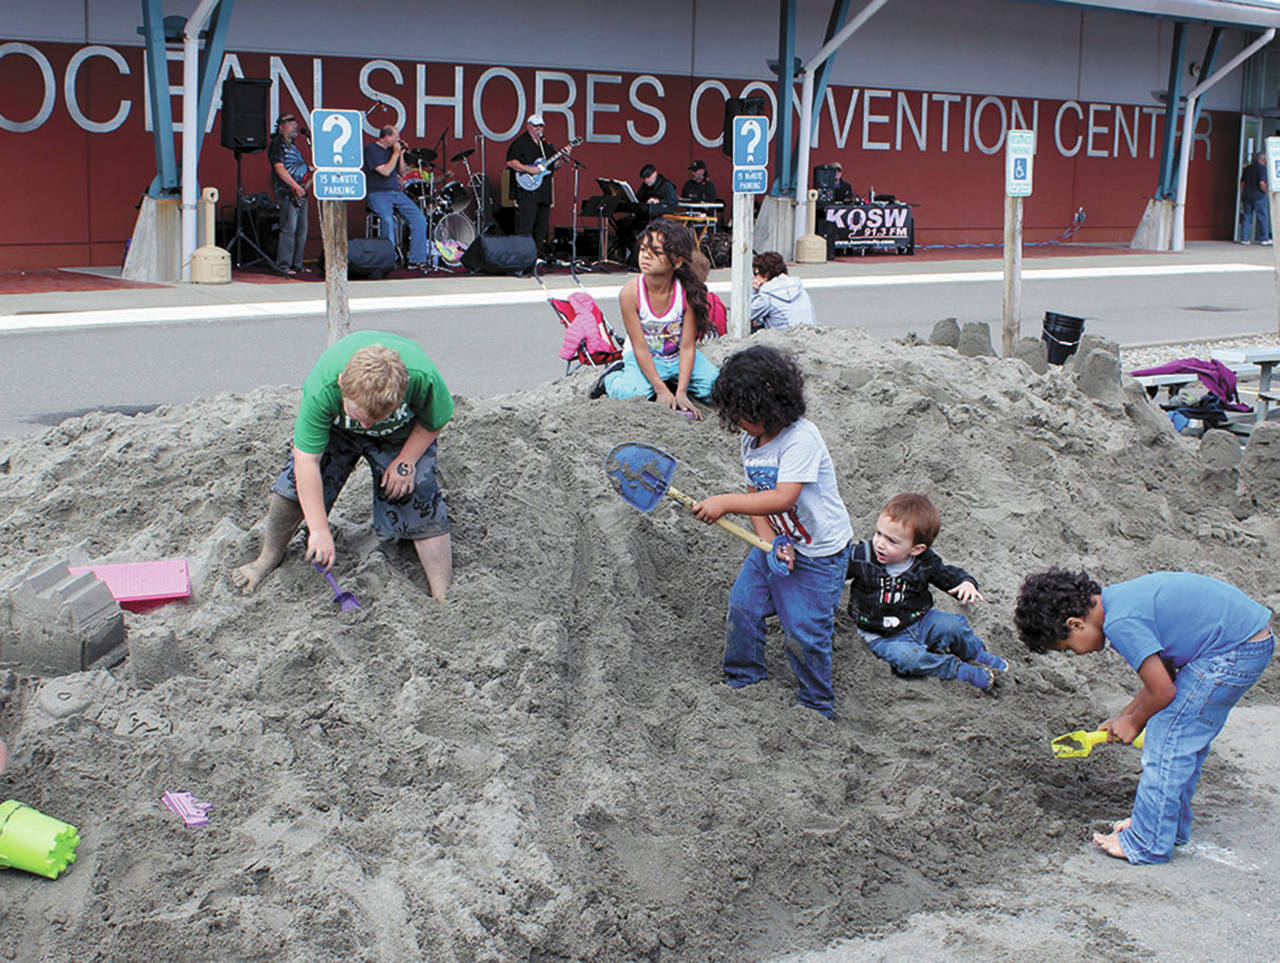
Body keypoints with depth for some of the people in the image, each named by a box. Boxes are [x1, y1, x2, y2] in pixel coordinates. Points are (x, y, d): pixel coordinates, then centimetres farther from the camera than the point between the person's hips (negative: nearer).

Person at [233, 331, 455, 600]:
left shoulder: (422, 377, -41)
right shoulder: (321, 389, -40)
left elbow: (435, 422, -16)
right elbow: (307, 460, -34)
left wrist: (406, 463, -23)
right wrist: (319, 531, -33)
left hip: (405, 432, 0)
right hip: (335, 427, 0)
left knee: (422, 506, -12)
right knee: (296, 484, -12)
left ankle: (442, 599, -3)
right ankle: (268, 560, 15)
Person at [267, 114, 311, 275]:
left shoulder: (292, 144, 21)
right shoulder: (276, 144, -7)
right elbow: (280, 169, -17)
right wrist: (296, 187, -22)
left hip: (301, 193, 9)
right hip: (287, 193, -9)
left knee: (302, 230, 10)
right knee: (289, 229, -12)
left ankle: (296, 264, 17)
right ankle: (283, 266, -10)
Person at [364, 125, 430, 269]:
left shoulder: (392, 149, 15)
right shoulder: (371, 149, -7)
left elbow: (402, 173, 16)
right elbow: (385, 171, -16)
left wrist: (401, 154, 4)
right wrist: (396, 153, -9)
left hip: (396, 192, 7)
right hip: (377, 194, -7)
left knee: (419, 218, -12)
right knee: (387, 220, -34)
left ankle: (417, 260, -11)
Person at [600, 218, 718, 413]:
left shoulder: (687, 292, -21)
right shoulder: (630, 292, -24)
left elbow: (687, 347, -16)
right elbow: (640, 347, -20)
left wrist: (680, 392, -25)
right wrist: (661, 390, -23)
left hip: (678, 357, 2)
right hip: (643, 358, -2)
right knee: (634, 393, -29)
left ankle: (675, 383, 11)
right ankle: (613, 375, 5)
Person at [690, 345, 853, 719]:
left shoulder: (801, 438, -26)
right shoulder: (750, 442, 2)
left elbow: (783, 499, -33)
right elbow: (756, 496, 5)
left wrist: (725, 502, -33)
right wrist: (771, 542, -13)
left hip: (820, 554, -8)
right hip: (778, 543, 8)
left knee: (803, 633, -5)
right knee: (741, 607, 6)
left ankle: (817, 708, 15)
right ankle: (743, 681, 27)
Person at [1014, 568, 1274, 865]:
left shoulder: (1121, 623, -21)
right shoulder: (1115, 597, 8)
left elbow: (1163, 691, -16)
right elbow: (1165, 671, 16)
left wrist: (1134, 722, 3)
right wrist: (1126, 715, 13)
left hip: (1235, 649, -10)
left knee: (1167, 739, -4)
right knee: (1185, 739, 18)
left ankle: (1148, 845, 4)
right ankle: (1170, 824, 31)